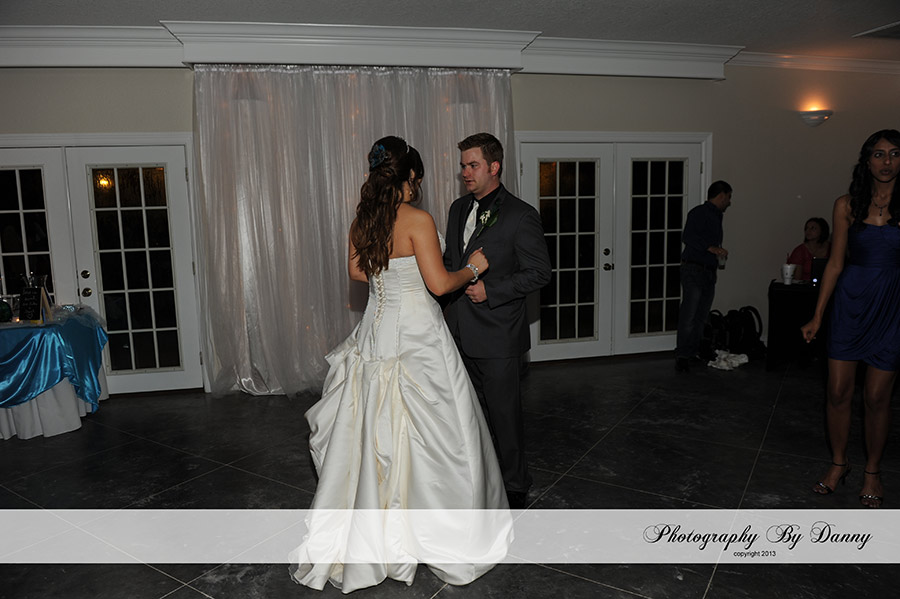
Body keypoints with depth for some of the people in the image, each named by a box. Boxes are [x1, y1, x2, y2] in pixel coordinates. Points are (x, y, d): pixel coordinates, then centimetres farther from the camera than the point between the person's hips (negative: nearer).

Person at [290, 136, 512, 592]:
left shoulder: (362, 220, 5)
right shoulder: (417, 219, -16)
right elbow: (439, 284, -18)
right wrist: (472, 267, 0)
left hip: (377, 330, 7)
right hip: (416, 334, -7)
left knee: (373, 434, 16)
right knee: (428, 435, 6)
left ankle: (367, 538, 31)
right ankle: (448, 541, 23)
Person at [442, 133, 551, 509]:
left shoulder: (521, 216, -11)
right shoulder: (459, 209, 11)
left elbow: (539, 273, -10)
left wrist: (491, 291, -17)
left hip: (497, 336, -6)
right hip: (460, 333, 7)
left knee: (504, 412, 5)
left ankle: (515, 486, 25)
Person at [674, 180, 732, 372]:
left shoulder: (716, 216, 20)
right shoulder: (699, 212, -9)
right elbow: (687, 237, -23)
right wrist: (712, 248, -27)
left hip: (709, 271, 9)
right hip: (694, 270, -9)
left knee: (701, 315, 11)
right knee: (689, 315, -10)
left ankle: (694, 351, 20)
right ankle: (682, 356, -8)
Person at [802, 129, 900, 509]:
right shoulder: (847, 206, 3)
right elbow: (836, 263, 5)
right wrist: (817, 315, 5)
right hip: (849, 303, 2)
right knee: (838, 392, 5)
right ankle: (838, 463, 25)